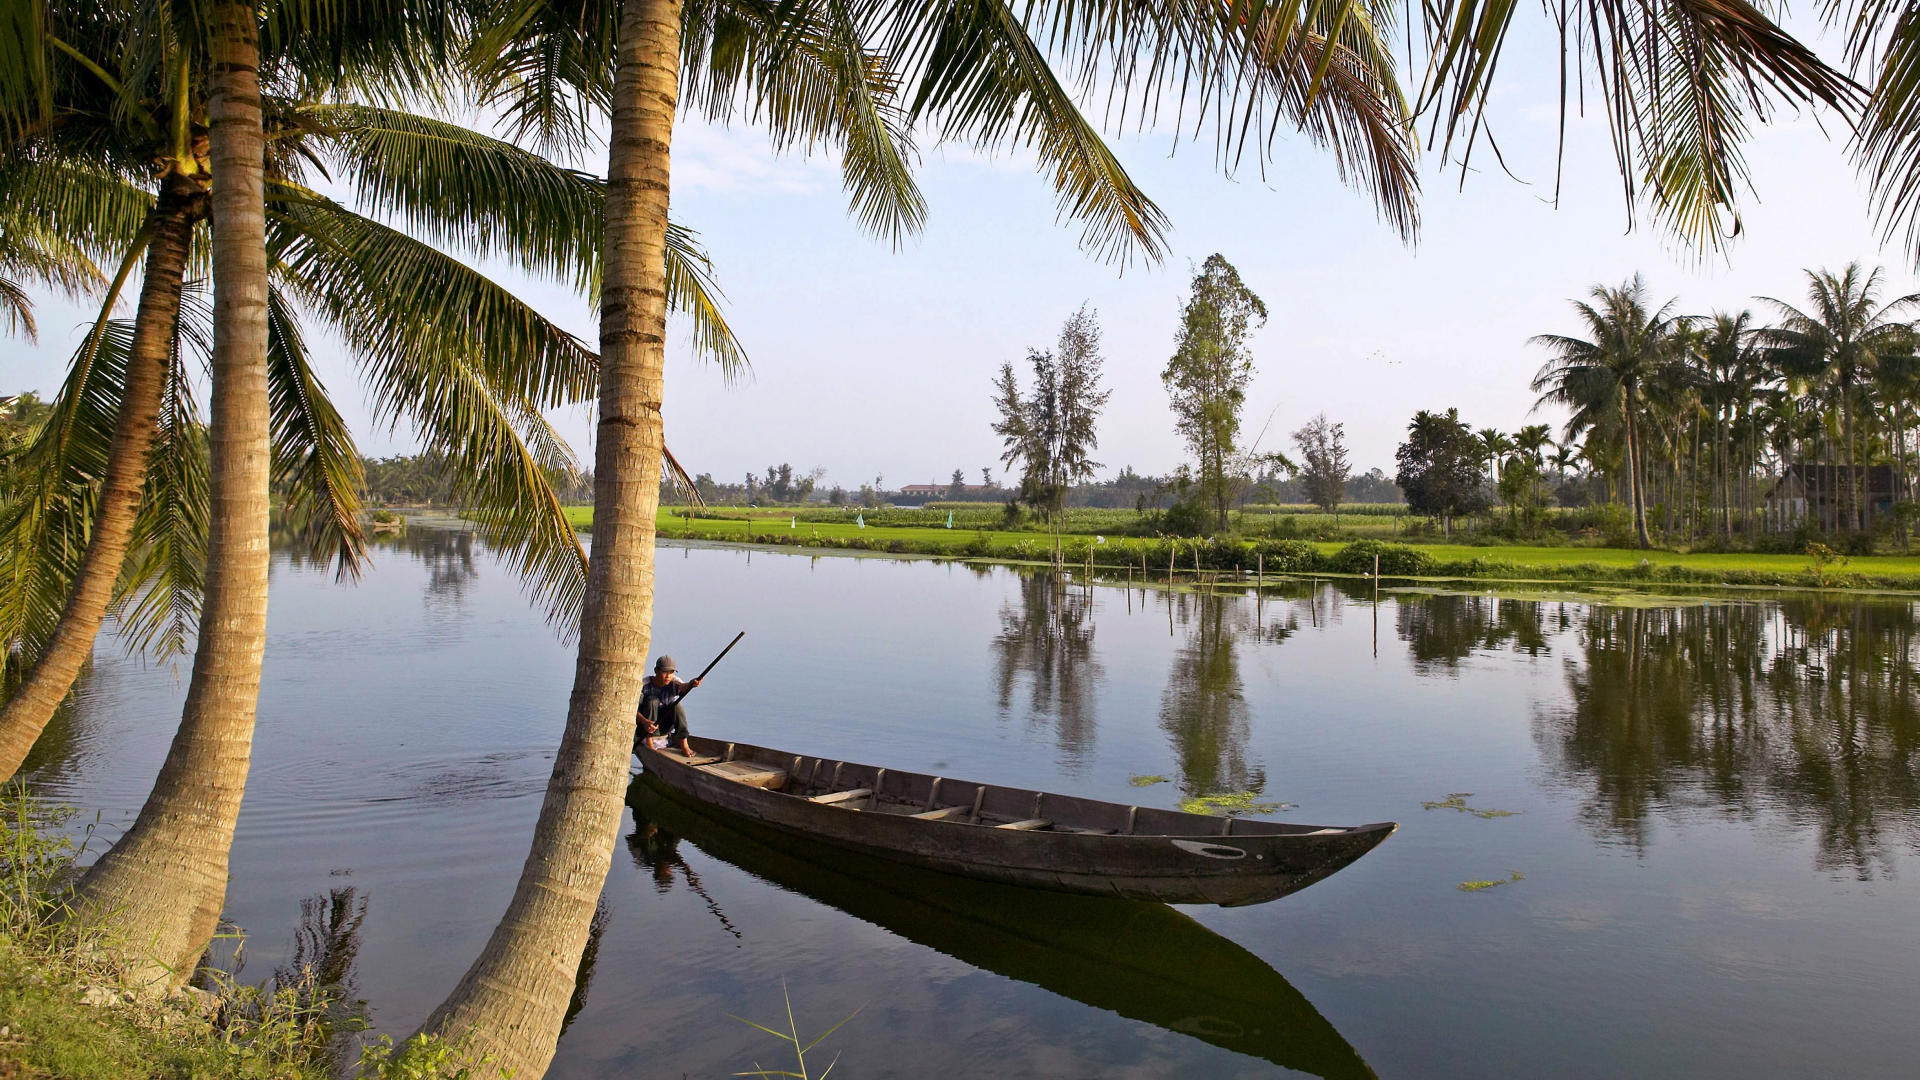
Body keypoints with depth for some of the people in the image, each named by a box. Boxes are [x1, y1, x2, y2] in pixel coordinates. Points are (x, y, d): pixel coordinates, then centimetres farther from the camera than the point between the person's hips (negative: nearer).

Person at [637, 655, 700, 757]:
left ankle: (684, 745, -24)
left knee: (677, 706, -25)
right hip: (647, 724, -2)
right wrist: (644, 722, -43)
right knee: (653, 701, -28)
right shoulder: (644, 685, -17)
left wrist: (691, 684, -61)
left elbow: (683, 686, -36)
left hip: (666, 728, 2)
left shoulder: (673, 683, -11)